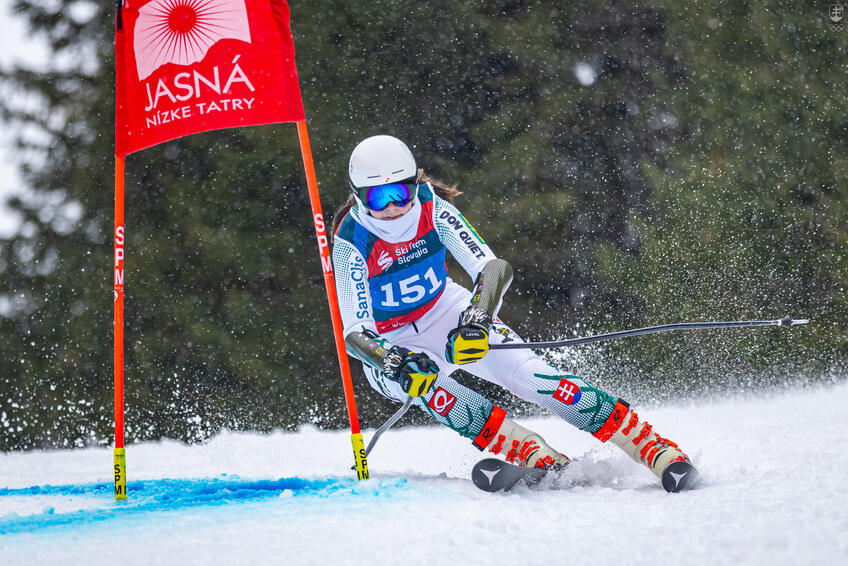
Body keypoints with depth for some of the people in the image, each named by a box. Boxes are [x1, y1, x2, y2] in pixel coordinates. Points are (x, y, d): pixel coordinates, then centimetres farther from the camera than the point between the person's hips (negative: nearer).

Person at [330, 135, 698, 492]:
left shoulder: (431, 208, -20)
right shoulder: (351, 242, -25)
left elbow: (492, 267, -27)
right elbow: (355, 333, -30)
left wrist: (476, 318, -46)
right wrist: (394, 363, -50)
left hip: (447, 314, 1)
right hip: (388, 345, -1)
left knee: (530, 376, -20)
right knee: (423, 384, -36)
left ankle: (656, 450, -21)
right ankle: (539, 458, -40)